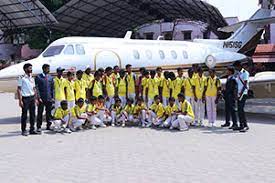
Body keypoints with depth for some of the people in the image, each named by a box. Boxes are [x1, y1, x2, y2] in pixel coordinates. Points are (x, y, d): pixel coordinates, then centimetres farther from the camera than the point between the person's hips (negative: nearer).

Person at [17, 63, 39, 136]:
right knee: (24, 115, 1)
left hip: (32, 98, 6)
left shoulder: (32, 78, 13)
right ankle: (23, 130, 10)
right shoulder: (22, 78, -6)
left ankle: (32, 130, 16)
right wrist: (20, 100, -13)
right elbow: (19, 89, -8)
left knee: (32, 114, 7)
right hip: (25, 98, -6)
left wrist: (36, 98, 11)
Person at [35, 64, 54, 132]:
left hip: (49, 98, 4)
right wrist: (39, 97, -11)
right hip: (41, 98, -4)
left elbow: (52, 88, 12)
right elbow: (37, 88, -5)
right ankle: (39, 127, 5)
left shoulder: (50, 77, 10)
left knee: (49, 112, 9)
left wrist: (52, 97, 4)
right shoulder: (38, 77, -2)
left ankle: (48, 125, 19)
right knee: (40, 113, -1)